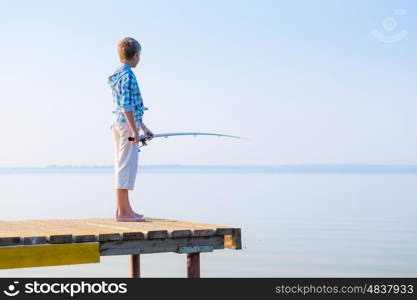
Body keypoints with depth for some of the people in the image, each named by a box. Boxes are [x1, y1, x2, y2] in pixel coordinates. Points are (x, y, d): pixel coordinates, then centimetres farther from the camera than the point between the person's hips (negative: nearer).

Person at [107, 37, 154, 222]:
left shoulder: (118, 74, 17)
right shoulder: (128, 75, -14)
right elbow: (127, 105, -21)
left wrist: (143, 126, 26)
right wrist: (134, 130, -19)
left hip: (119, 124, 10)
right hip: (127, 125, -10)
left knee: (122, 167, 13)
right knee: (127, 166, -8)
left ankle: (124, 209, 20)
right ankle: (123, 212, -7)